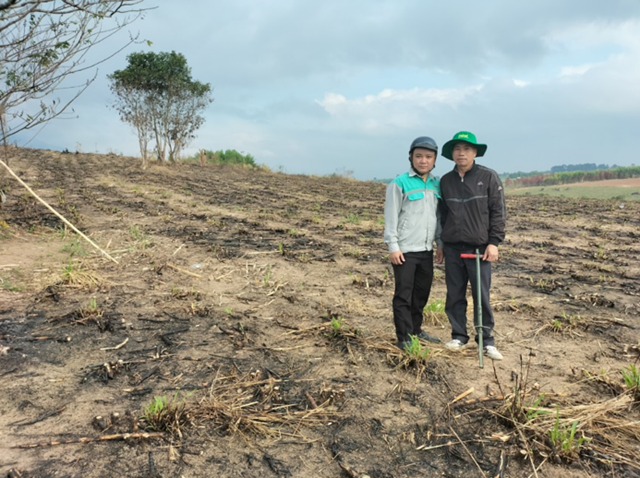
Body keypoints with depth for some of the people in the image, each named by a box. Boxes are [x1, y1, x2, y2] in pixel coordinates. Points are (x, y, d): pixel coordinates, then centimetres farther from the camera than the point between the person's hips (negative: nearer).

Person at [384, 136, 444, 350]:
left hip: (426, 249, 6)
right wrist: (393, 246, -13)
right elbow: (391, 217, -9)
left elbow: (439, 216, 15)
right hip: (405, 250, -6)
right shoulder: (400, 183, -8)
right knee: (404, 295, 1)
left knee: (422, 293, 15)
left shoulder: (436, 184, 10)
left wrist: (440, 243, 12)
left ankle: (416, 329, 30)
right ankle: (404, 337, 8)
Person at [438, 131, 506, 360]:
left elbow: (498, 212, -4)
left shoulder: (489, 177, -3)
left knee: (482, 296, 1)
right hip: (452, 248, 4)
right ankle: (459, 336, 21)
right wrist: (443, 242, 12)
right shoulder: (445, 181, 7)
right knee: (454, 295, 9)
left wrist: (494, 242, -9)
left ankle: (487, 340, 13)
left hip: (479, 248, -3)